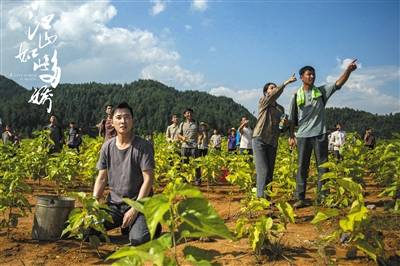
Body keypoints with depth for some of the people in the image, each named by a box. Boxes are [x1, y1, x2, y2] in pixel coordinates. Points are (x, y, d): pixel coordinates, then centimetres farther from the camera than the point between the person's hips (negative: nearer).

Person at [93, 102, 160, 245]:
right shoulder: (107, 147, 3)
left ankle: (151, 224, 10)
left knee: (139, 239, -29)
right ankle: (124, 224, 13)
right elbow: (102, 178, 6)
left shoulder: (144, 146, -11)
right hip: (114, 204, 5)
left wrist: (135, 209, -20)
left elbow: (148, 179, -14)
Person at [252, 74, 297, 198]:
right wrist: (286, 82, -26)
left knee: (270, 172, 4)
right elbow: (274, 95, -20)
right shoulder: (263, 102, 1)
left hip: (272, 143, 6)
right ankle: (261, 197, -13)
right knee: (263, 171, -14)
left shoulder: (281, 109, 18)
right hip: (259, 140, -6)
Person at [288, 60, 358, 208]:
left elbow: (338, 84, -6)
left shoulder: (321, 91, 5)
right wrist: (291, 136, 5)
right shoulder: (296, 96, 3)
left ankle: (322, 196, 9)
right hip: (303, 136, -1)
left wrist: (348, 70, -21)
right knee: (302, 167, 2)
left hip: (320, 134, 1)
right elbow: (292, 119, 6)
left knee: (323, 166, 2)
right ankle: (300, 198, 6)